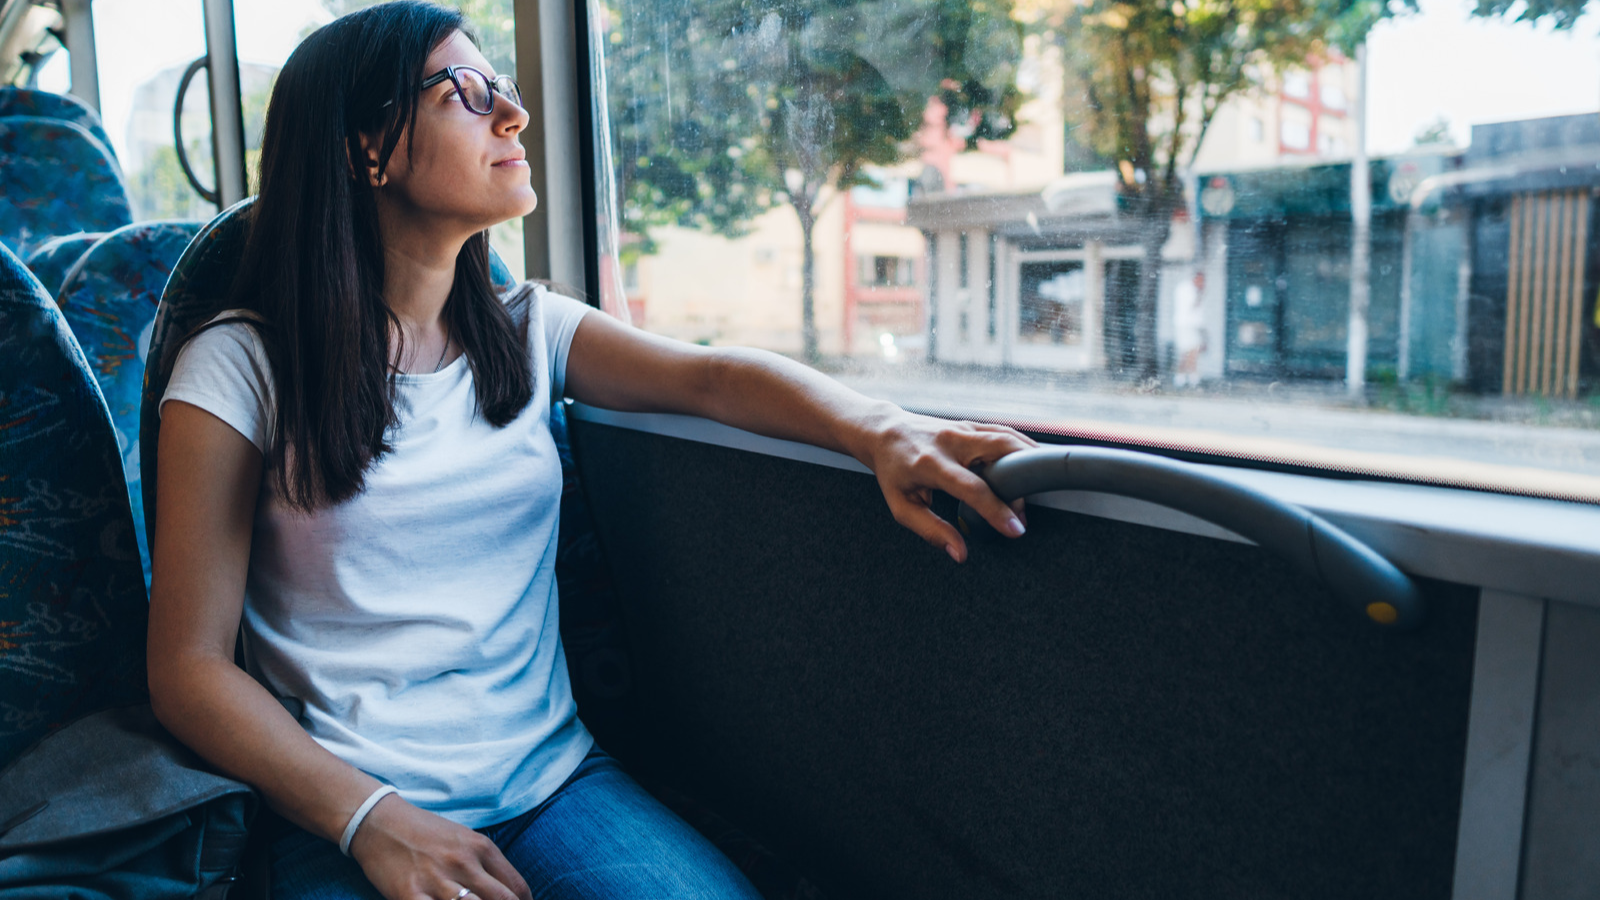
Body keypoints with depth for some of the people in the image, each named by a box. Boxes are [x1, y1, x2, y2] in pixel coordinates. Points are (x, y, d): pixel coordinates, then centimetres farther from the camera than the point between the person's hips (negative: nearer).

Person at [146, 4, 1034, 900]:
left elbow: (709, 377, -5)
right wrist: (373, 822, -17)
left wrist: (881, 430, -25)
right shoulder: (240, 368, -4)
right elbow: (190, 667, -5)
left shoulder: (528, 331, 8)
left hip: (553, 778, 3)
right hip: (347, 815, -2)